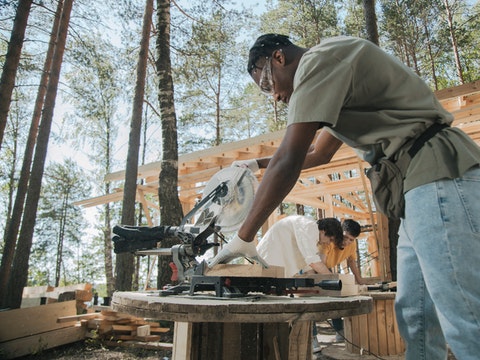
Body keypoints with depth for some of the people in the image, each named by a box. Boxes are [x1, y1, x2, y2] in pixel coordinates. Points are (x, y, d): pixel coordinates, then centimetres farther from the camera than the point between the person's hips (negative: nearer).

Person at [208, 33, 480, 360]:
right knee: (415, 318, 11)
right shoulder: (333, 75, 25)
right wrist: (257, 164, 37)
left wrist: (244, 237, -9)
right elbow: (319, 154, 34)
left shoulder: (319, 58, -7)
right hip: (425, 188, 10)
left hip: (440, 177, -10)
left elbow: (289, 162, -16)